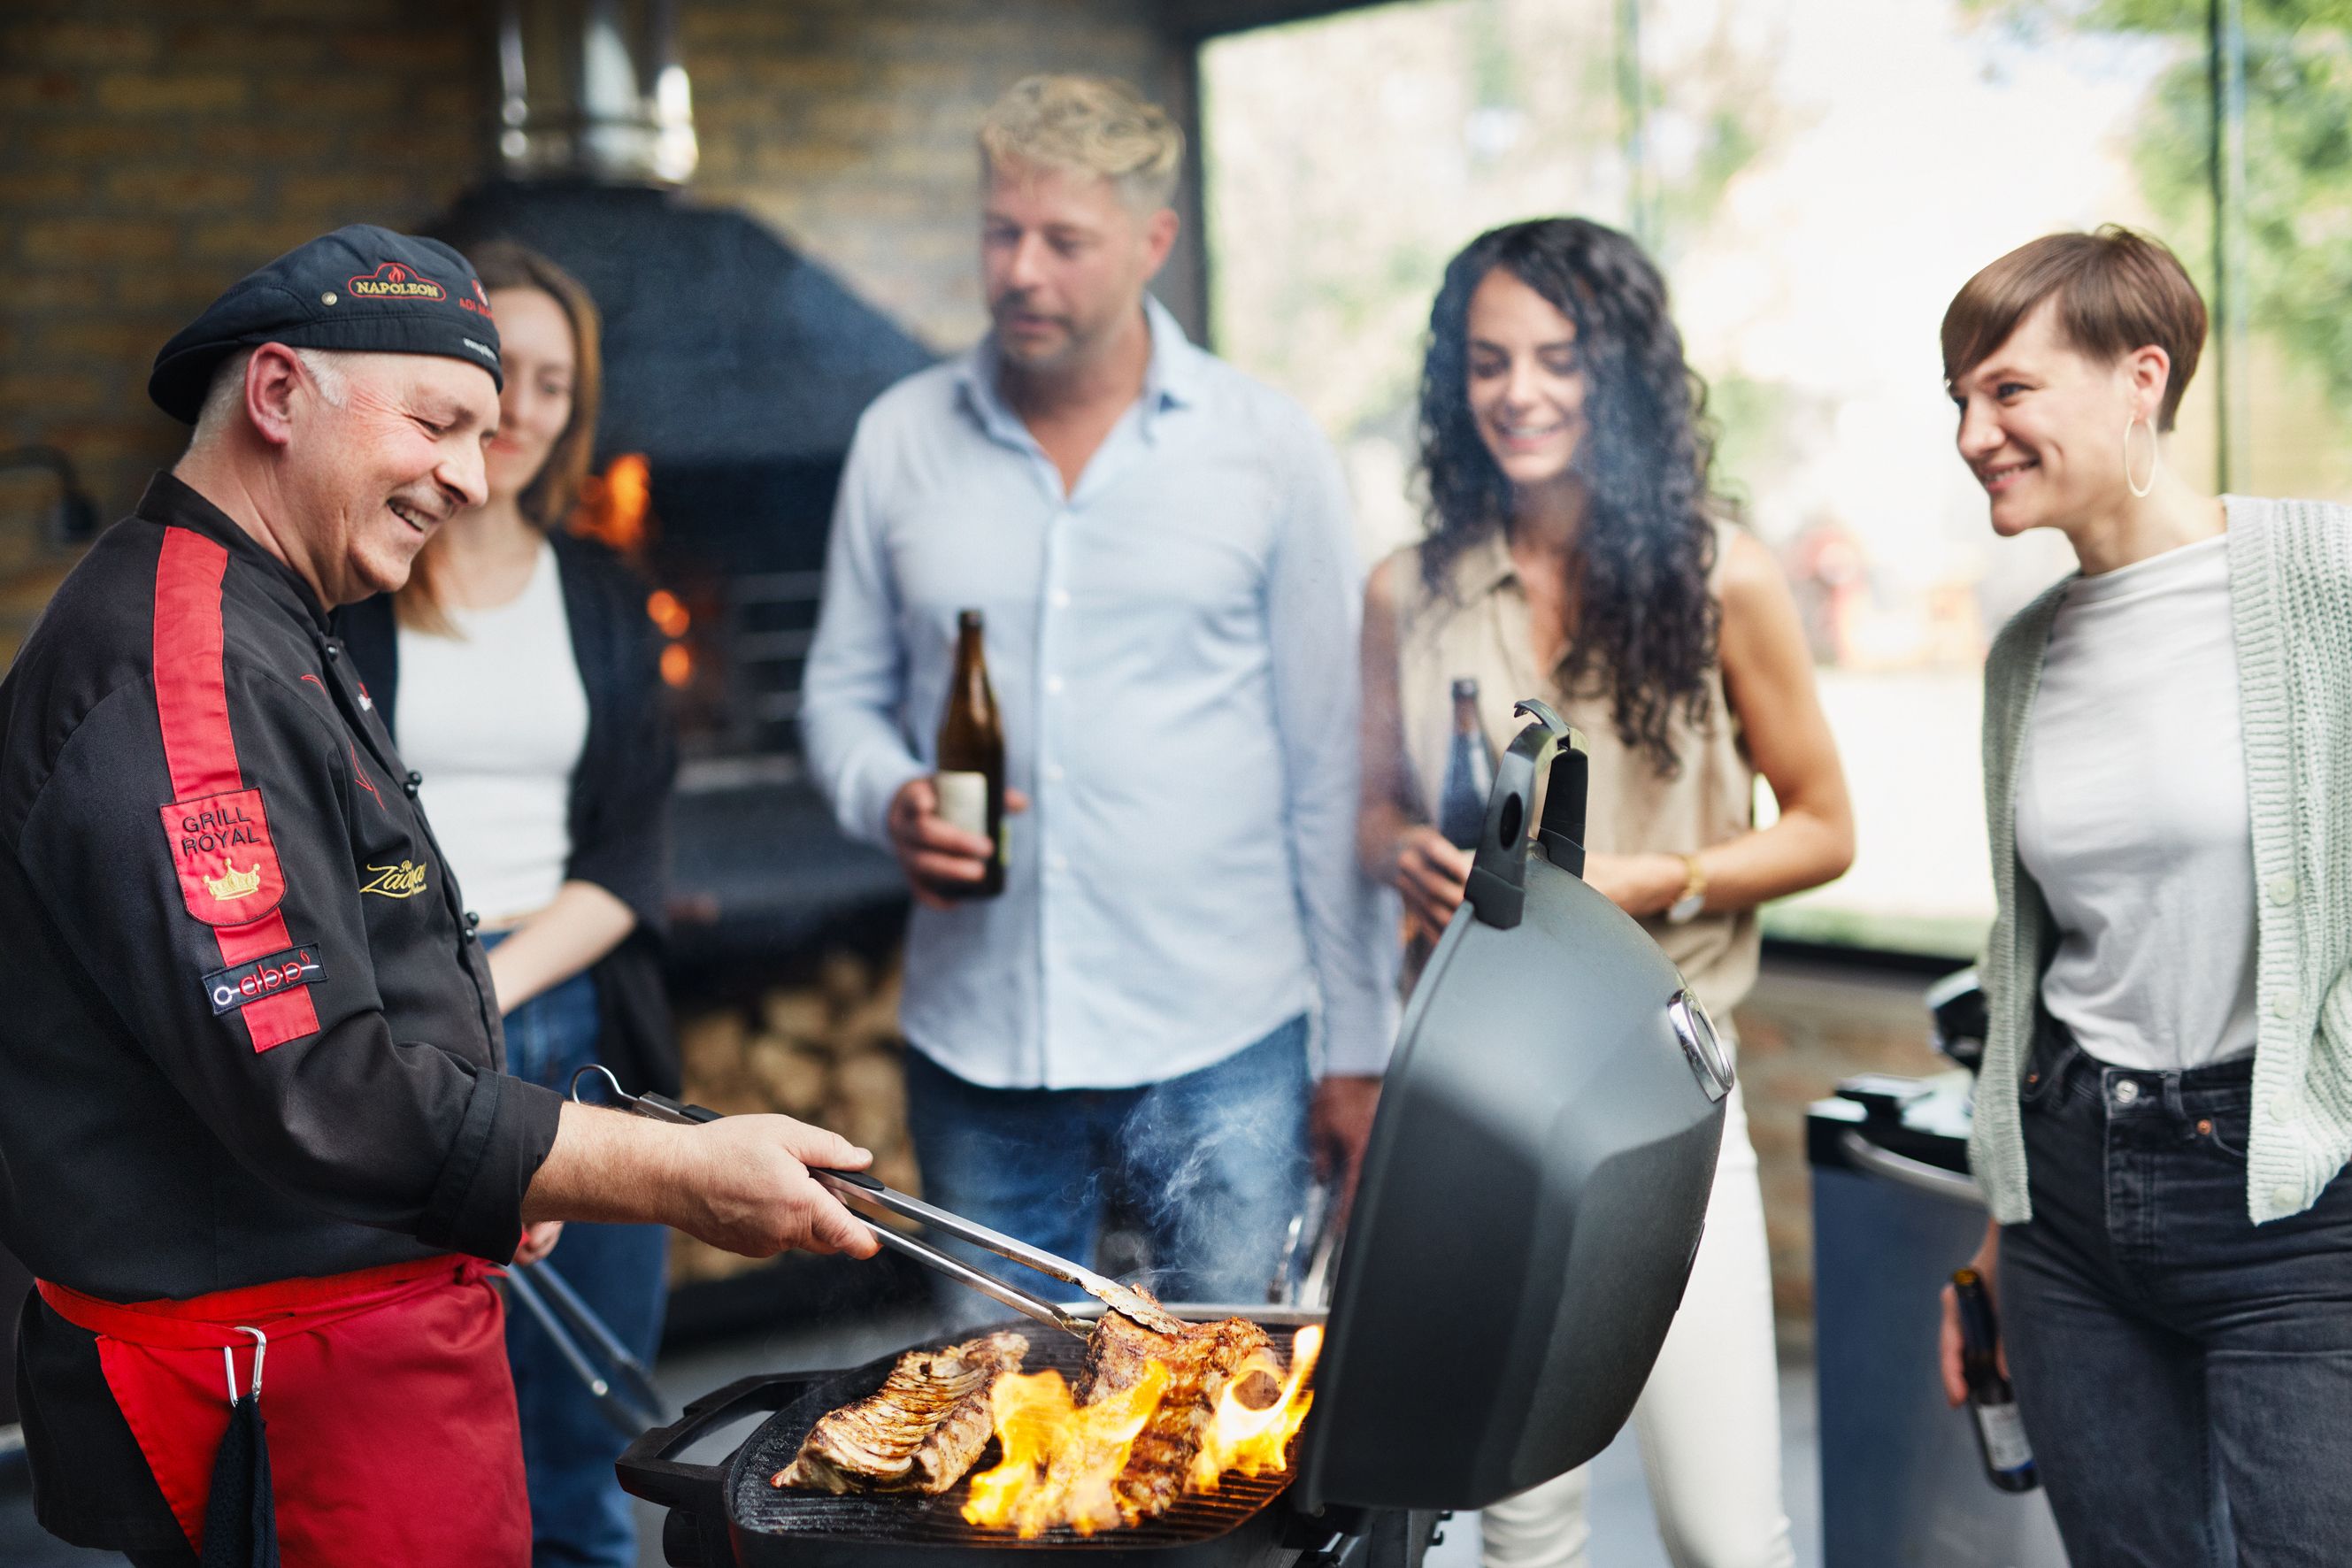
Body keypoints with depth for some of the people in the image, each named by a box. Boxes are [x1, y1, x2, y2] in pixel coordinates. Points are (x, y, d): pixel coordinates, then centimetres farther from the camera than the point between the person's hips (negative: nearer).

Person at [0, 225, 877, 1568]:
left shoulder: (269, 639, 15)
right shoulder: (181, 671, -21)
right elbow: (313, 1092, -26)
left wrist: (482, 1174, 13)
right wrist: (687, 1175, -22)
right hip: (295, 1403, -10)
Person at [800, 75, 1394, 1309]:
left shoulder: (1270, 449, 1)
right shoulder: (900, 439, 7)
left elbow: (1329, 761, 2)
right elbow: (841, 692, 14)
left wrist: (1357, 1037, 1)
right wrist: (891, 801, -9)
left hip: (1221, 1041, -2)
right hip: (972, 1049, 2)